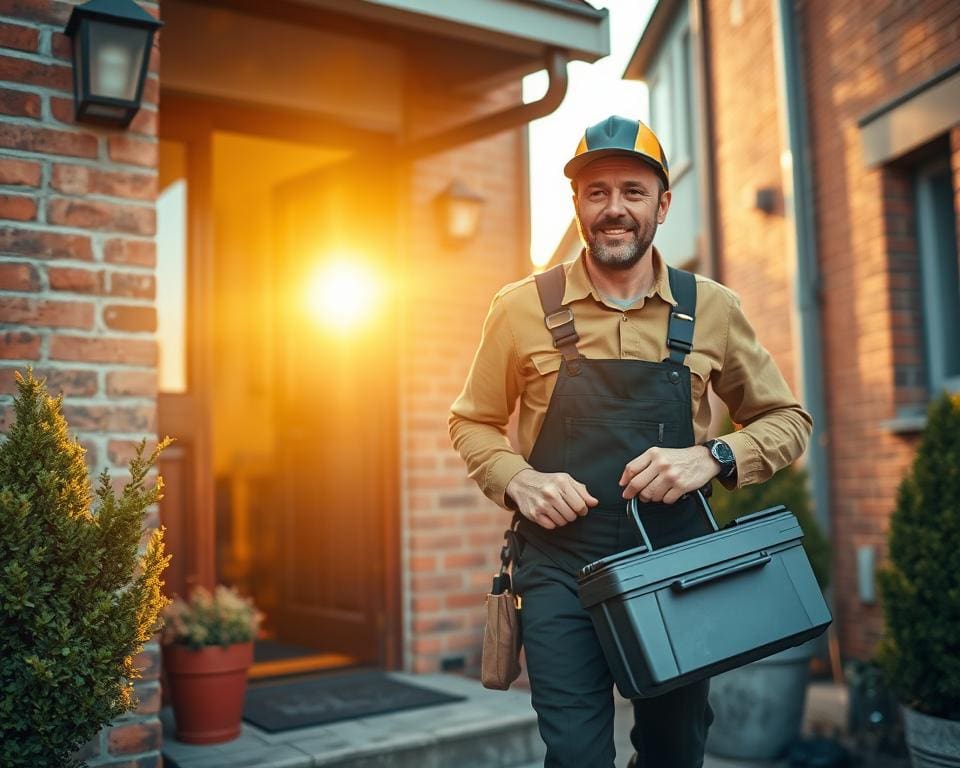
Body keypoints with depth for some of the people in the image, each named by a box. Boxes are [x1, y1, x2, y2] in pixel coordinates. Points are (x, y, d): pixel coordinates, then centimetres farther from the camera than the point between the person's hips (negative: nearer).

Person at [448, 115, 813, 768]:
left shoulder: (712, 309, -1)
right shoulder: (523, 308, -3)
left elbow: (787, 420, 8)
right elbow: (472, 424, 7)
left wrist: (712, 457, -12)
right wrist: (517, 479, -13)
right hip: (561, 572, -2)